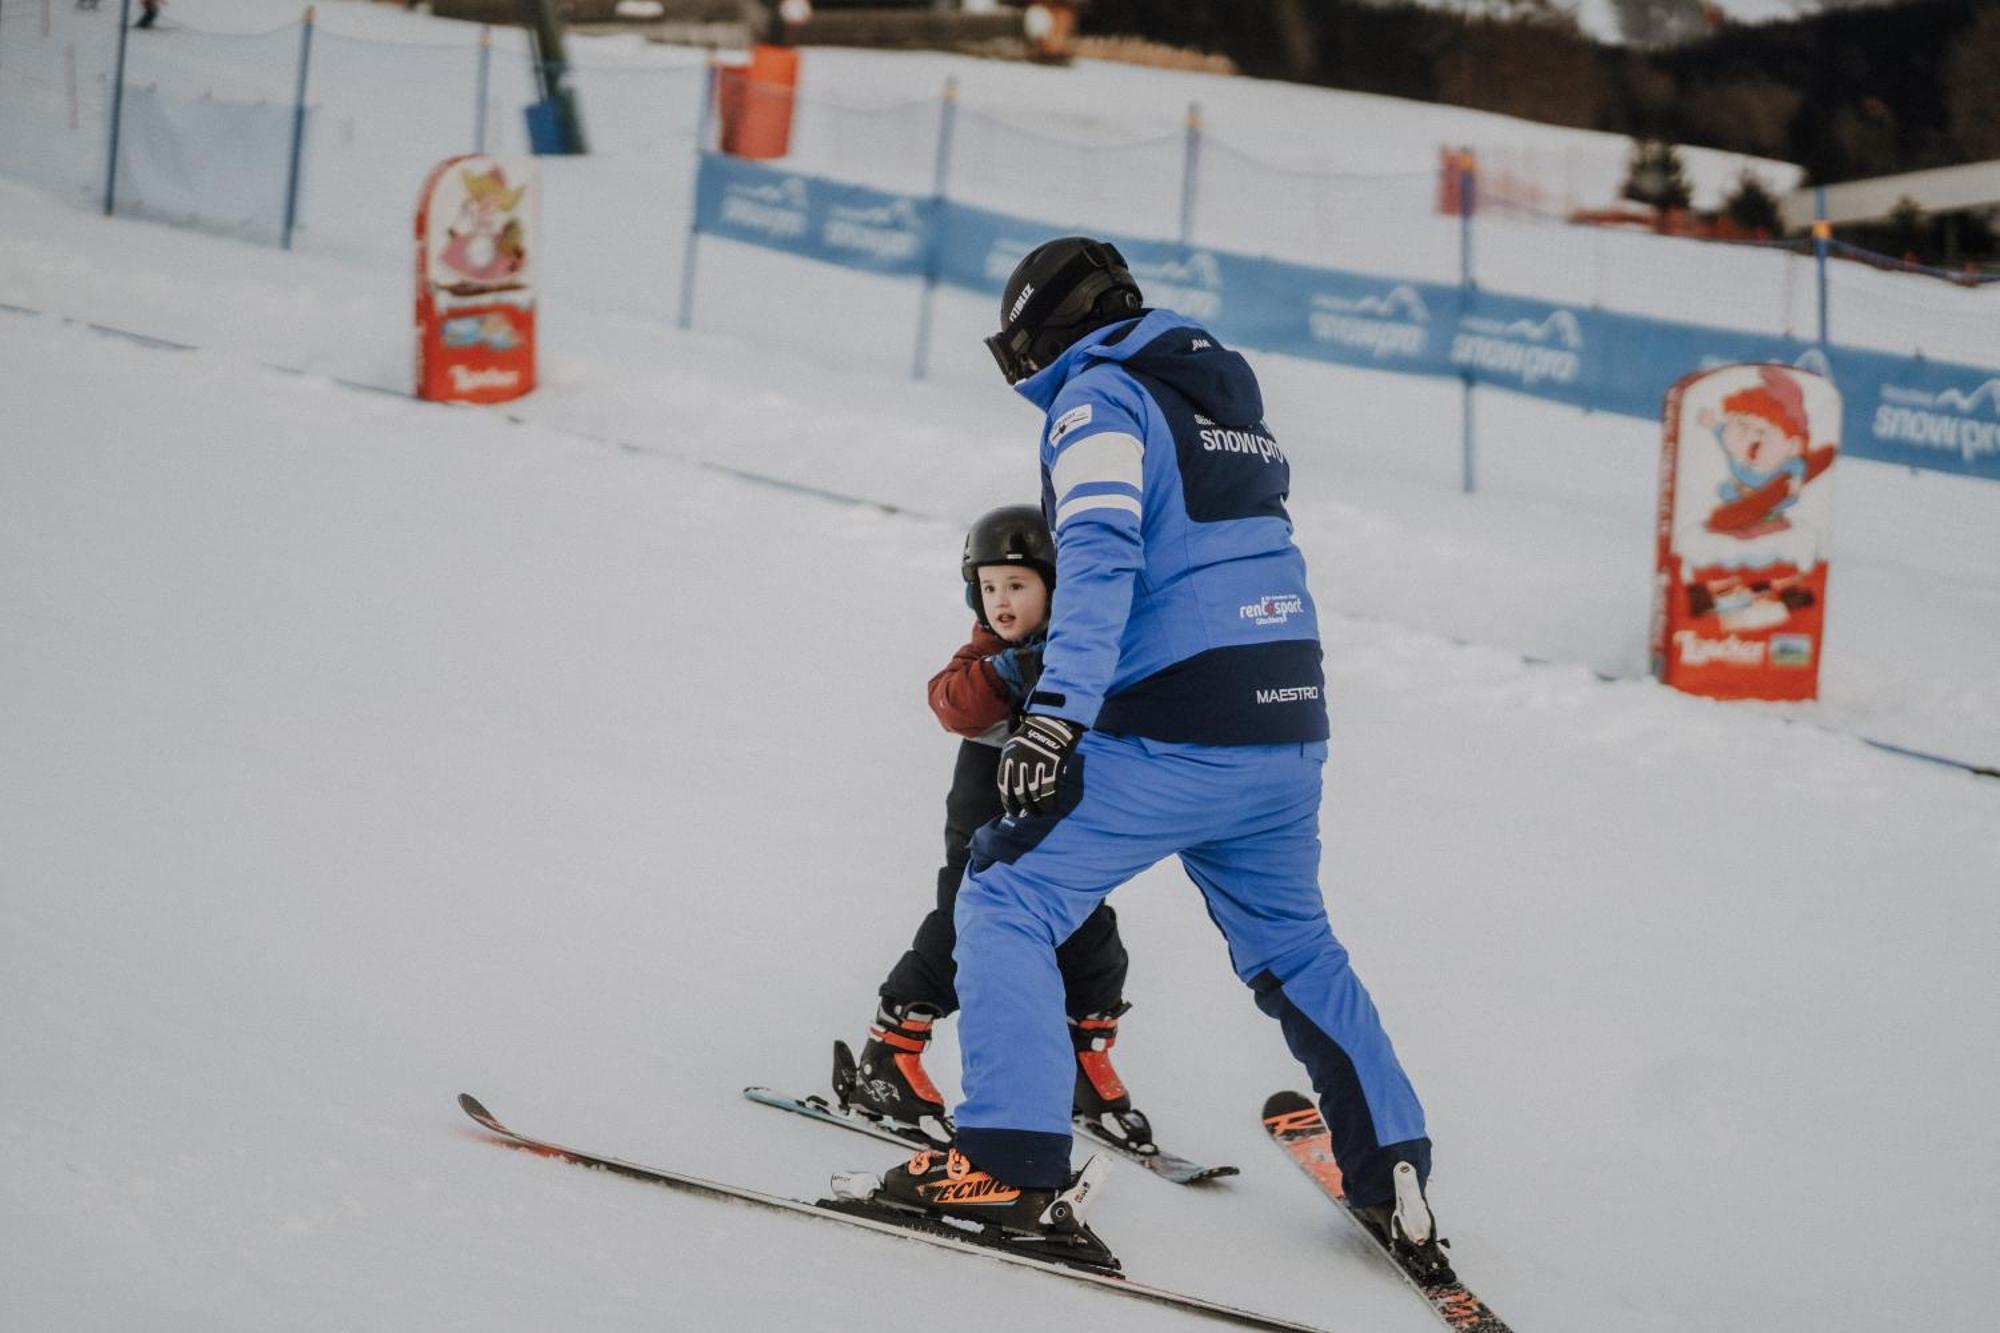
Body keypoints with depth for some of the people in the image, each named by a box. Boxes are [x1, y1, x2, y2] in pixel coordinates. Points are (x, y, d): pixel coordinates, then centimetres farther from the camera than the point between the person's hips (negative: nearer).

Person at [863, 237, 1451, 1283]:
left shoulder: (1099, 397, -5)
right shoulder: (1226, 394, 21)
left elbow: (1101, 558, -20)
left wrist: (1056, 715, -28)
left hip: (1174, 743, -8)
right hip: (1289, 730, 8)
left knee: (1005, 902, -2)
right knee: (1292, 945, 24)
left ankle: (1016, 1164, -13)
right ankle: (1395, 1178, 25)